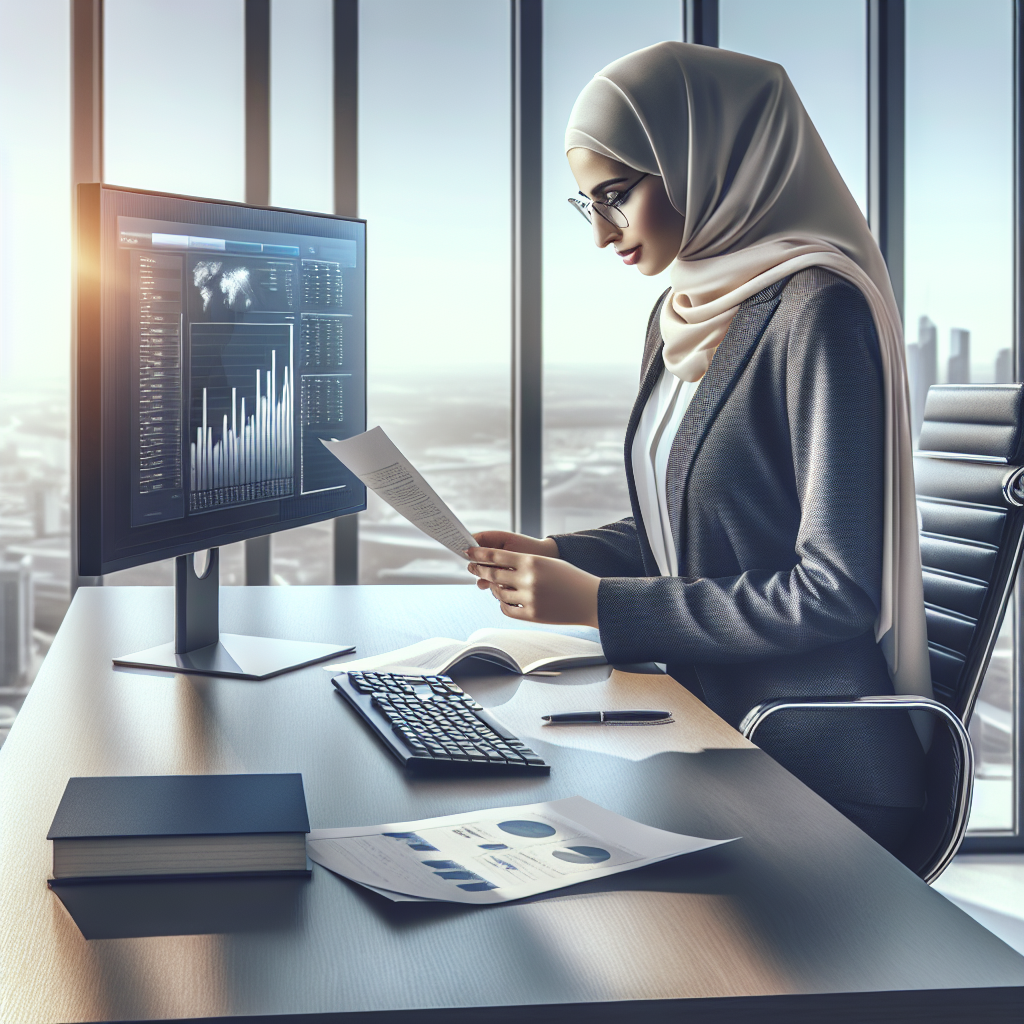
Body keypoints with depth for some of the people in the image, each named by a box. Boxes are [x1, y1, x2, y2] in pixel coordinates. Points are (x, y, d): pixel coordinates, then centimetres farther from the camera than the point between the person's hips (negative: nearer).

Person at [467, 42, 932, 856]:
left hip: (817, 774, -8)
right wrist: (556, 557, 3)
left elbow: (837, 594, -20)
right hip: (707, 736, 8)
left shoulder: (817, 311, -17)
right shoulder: (681, 317, 11)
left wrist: (599, 604, -17)